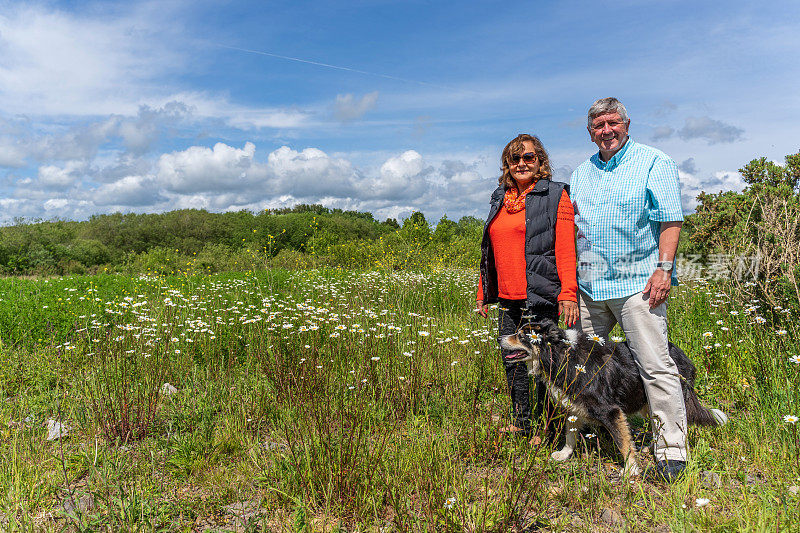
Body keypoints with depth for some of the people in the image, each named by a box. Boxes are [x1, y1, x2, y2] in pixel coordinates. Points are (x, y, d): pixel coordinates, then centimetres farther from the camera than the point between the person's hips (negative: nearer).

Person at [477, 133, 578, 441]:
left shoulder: (554, 196, -1)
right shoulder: (500, 198, 16)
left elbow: (566, 250, -8)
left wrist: (568, 295, -17)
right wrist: (483, 293, 19)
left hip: (540, 297, -6)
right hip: (508, 298, 6)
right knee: (512, 360, 12)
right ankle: (521, 423, 28)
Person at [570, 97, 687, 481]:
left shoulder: (653, 163, 3)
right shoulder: (581, 174, 18)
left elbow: (670, 220, -4)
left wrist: (664, 267, -14)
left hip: (637, 283, -5)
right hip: (588, 286, 5)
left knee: (655, 366, -7)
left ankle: (671, 453, 4)